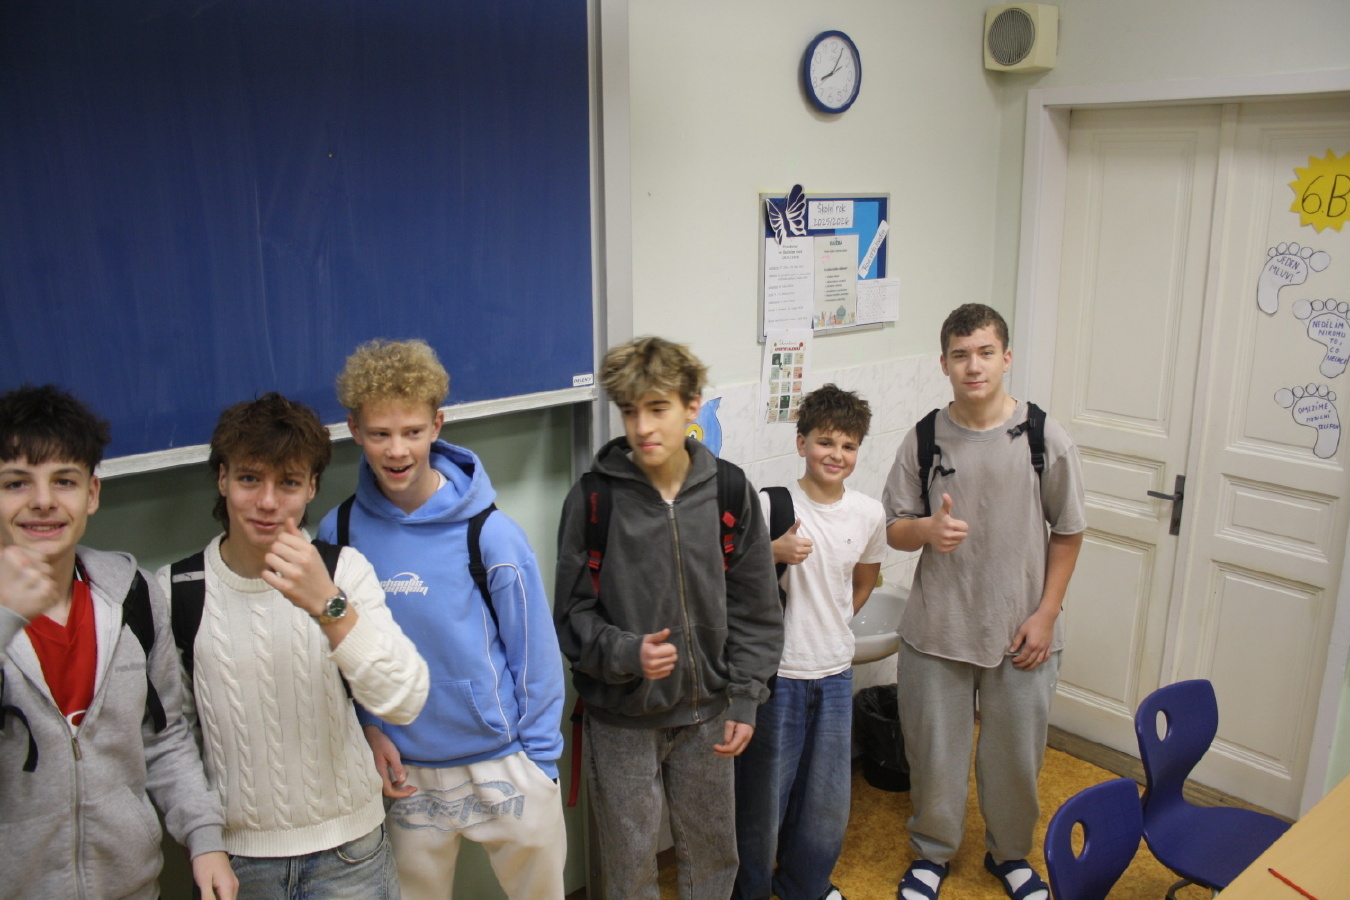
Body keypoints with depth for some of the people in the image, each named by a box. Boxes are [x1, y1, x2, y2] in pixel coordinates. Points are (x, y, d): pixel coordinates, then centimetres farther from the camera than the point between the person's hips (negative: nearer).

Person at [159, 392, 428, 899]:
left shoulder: (343, 570, -11)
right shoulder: (174, 590, -8)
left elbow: (404, 703, -23)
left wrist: (328, 605, -35)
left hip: (347, 846, 0)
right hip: (234, 854, 1)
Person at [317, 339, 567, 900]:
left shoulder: (490, 534, -15)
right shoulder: (338, 533, -7)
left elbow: (536, 655, -9)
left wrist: (538, 760, -6)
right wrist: (366, 727, -5)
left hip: (503, 768, -2)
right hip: (405, 774, 2)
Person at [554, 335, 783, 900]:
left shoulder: (729, 489, -5)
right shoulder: (593, 497, -12)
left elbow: (754, 605, 1)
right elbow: (573, 613, -7)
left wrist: (745, 698, -2)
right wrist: (625, 652, -24)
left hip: (705, 710, 2)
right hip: (621, 716, -2)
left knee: (713, 854, 19)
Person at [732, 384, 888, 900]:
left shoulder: (869, 514, -1)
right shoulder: (771, 505, -15)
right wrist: (772, 552, -27)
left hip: (836, 673, 4)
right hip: (776, 673, -4)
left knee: (828, 796, 18)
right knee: (763, 792, 9)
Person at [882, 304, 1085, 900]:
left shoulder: (1045, 438, -7)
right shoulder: (924, 440, -5)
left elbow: (1067, 533, 1)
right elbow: (894, 530, 0)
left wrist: (1046, 613, -4)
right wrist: (928, 529, -22)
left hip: (1020, 630, 0)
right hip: (936, 630, 0)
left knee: (1016, 754, 15)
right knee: (934, 750, 13)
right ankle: (932, 851, 38)